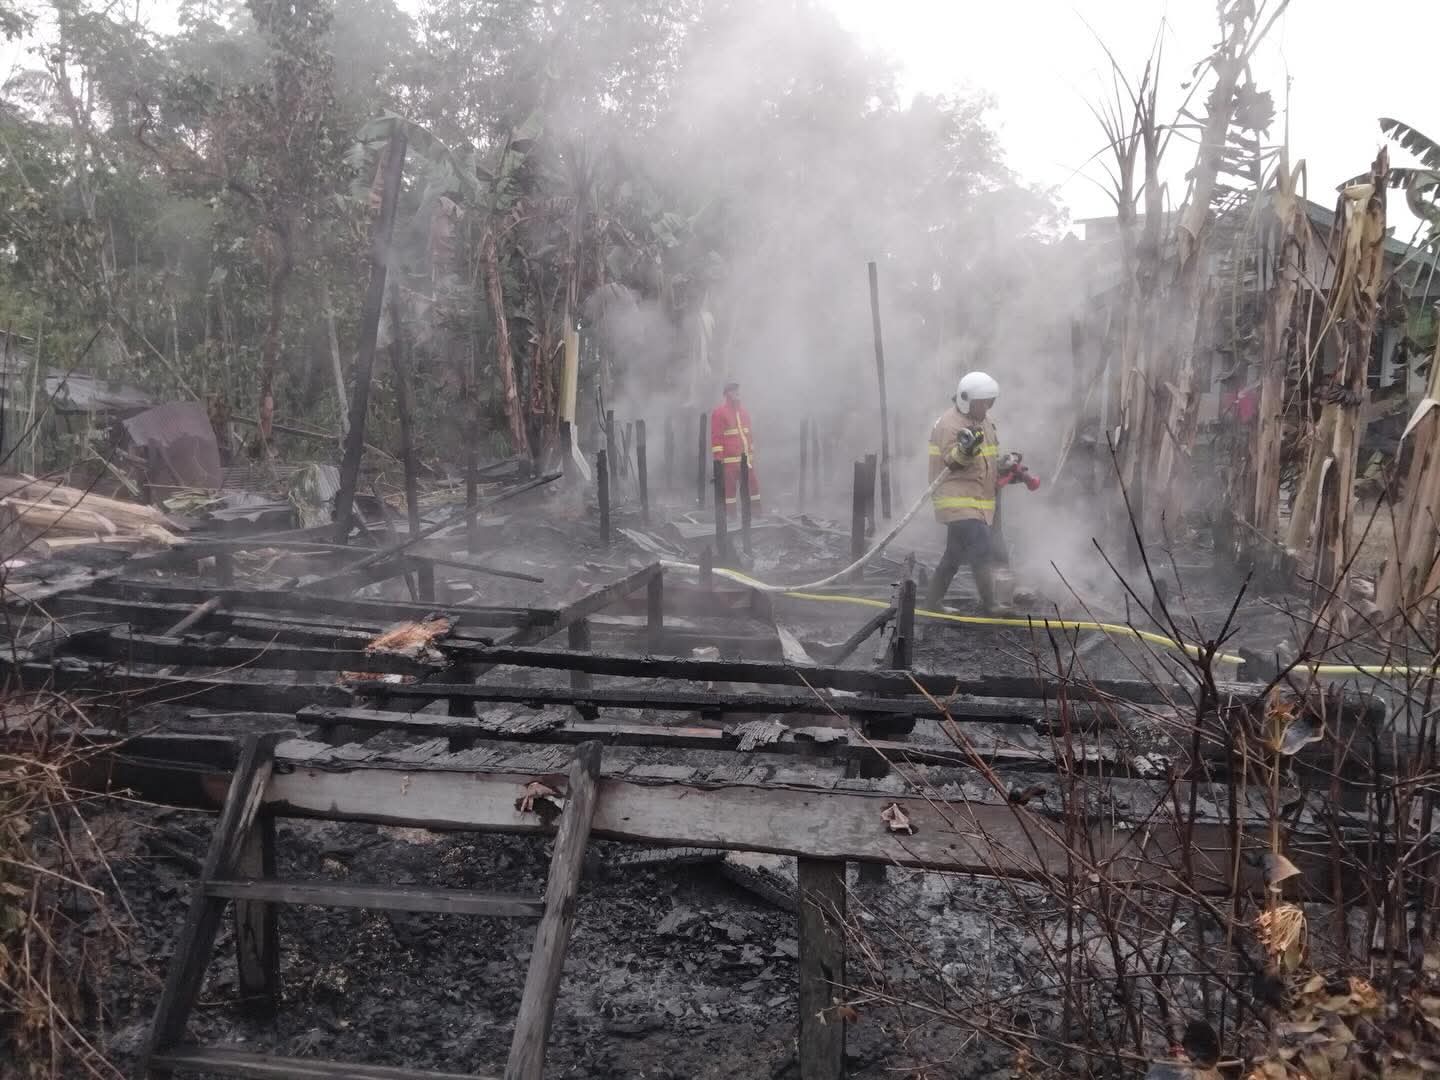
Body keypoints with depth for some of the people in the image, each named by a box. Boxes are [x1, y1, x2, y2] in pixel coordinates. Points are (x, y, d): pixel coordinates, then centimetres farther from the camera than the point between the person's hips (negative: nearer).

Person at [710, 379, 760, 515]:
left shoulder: (743, 411, 16)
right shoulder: (719, 413, -6)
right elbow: (716, 436, -10)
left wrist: (752, 452, 20)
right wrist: (718, 458, -15)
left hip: (746, 458, 7)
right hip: (730, 459, -7)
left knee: (753, 484, 8)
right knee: (729, 487, -2)